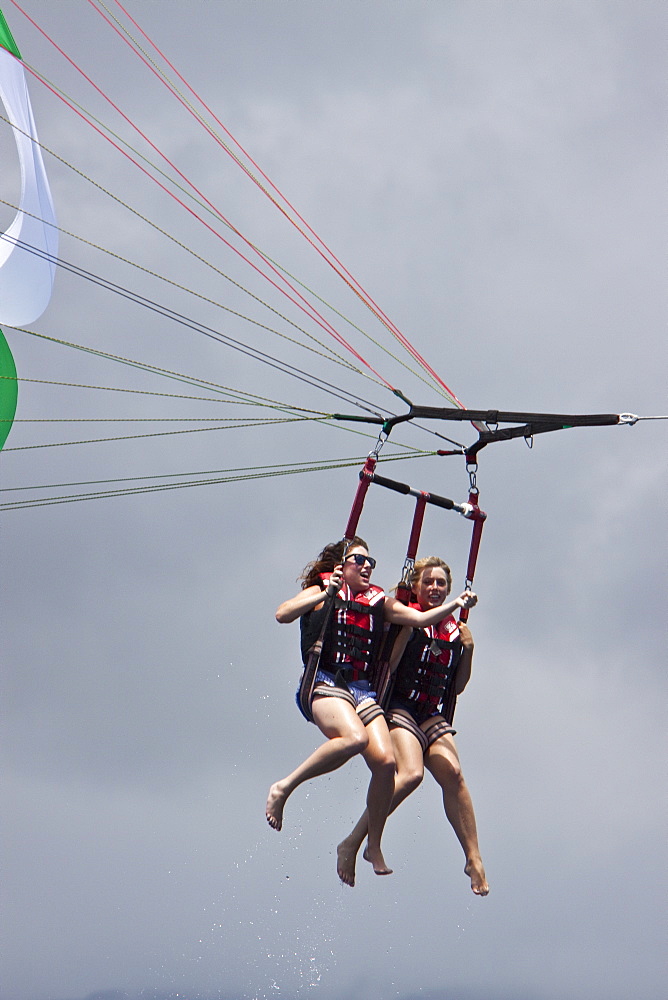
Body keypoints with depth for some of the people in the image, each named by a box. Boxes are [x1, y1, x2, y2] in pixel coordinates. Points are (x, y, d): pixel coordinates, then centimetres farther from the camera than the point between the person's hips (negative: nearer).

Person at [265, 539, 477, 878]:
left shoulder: (379, 602, 21)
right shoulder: (321, 591, 8)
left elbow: (420, 618, 17)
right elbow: (283, 614, -9)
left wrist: (456, 605, 6)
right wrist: (326, 593, -16)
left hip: (364, 691, 5)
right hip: (326, 684, -5)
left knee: (385, 761, -16)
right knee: (356, 738, -35)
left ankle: (374, 846, 0)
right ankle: (284, 788, -19)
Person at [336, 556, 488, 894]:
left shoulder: (455, 630, 14)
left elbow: (457, 686, 20)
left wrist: (467, 650, 6)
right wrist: (406, 631, -19)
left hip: (431, 714, 5)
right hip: (399, 707, -5)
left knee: (452, 774, -16)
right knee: (411, 773, -26)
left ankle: (474, 859, -12)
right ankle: (352, 844, -18)